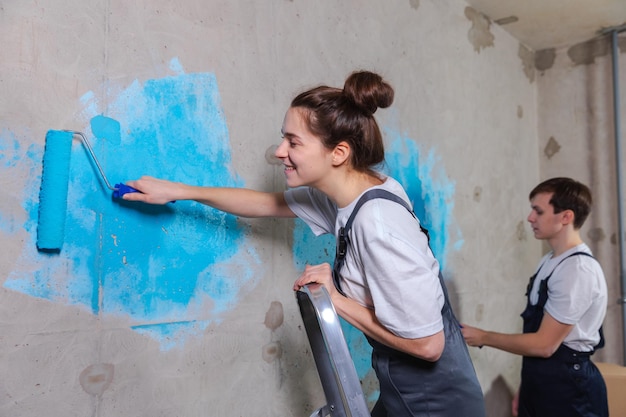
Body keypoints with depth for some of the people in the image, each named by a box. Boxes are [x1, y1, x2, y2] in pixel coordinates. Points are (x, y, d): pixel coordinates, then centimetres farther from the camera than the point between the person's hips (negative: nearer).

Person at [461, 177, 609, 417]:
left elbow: (545, 344, -20)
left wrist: (483, 337, -11)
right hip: (539, 382, 8)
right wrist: (526, 386, 14)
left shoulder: (578, 269, -21)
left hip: (567, 388, -8)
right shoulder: (550, 261, 7)